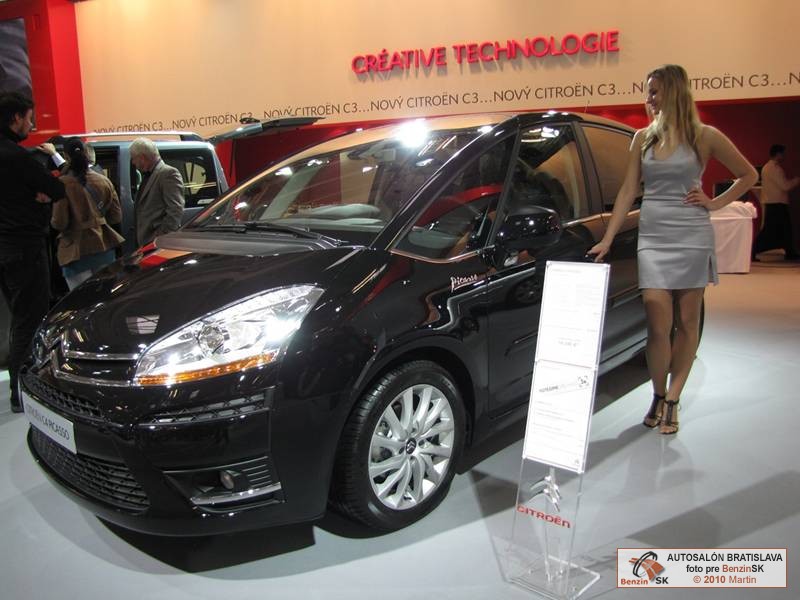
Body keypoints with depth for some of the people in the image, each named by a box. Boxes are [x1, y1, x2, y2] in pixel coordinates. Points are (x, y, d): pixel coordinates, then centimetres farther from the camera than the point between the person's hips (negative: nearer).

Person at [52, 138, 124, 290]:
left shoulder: (63, 184, -12)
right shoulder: (104, 181, 1)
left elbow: (59, 223, -13)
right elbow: (116, 216, 4)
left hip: (77, 250, -4)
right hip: (104, 247, 5)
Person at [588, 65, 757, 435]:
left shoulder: (704, 137, 1)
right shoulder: (643, 138, 10)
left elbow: (748, 175, 12)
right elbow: (627, 191, 8)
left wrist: (714, 203, 0)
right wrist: (607, 239, 3)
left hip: (691, 236, -1)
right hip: (652, 237, 2)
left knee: (687, 322, 3)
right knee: (658, 324, -5)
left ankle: (672, 401, 14)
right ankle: (658, 397, 13)